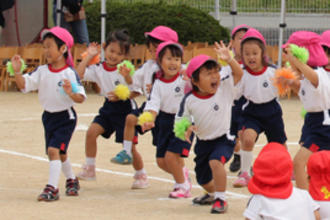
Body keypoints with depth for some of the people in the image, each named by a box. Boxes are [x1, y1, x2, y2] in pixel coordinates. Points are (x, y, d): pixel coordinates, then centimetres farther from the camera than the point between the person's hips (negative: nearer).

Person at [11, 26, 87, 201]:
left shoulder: (69, 74, -17)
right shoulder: (42, 71, -1)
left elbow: (81, 98, -20)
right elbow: (24, 85, -7)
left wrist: (71, 93, -39)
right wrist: (17, 71, -21)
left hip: (65, 117, -7)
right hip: (49, 116, 7)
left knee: (54, 149, -19)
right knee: (59, 153, 19)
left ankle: (52, 188, -18)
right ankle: (71, 180, 42)